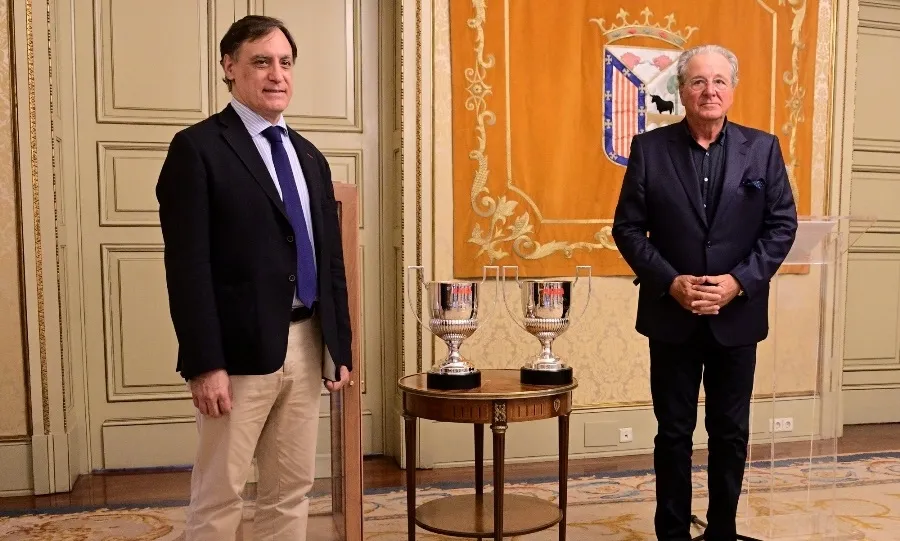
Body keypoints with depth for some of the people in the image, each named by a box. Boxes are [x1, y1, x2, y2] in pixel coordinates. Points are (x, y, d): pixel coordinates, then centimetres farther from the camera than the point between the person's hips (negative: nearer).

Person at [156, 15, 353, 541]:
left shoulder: (310, 157, 15)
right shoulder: (197, 148, -5)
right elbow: (188, 265, -12)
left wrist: (340, 347, 11)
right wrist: (205, 363, -18)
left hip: (306, 346, 6)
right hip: (240, 349, -6)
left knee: (291, 490, 14)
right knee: (219, 496, 5)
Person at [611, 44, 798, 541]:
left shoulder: (763, 149, 2)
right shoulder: (649, 148, -2)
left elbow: (782, 224, 0)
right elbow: (627, 227, -3)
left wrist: (738, 282, -13)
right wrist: (671, 283, -15)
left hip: (737, 315, 1)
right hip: (671, 315, -1)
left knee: (731, 434, 13)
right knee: (673, 434, 9)